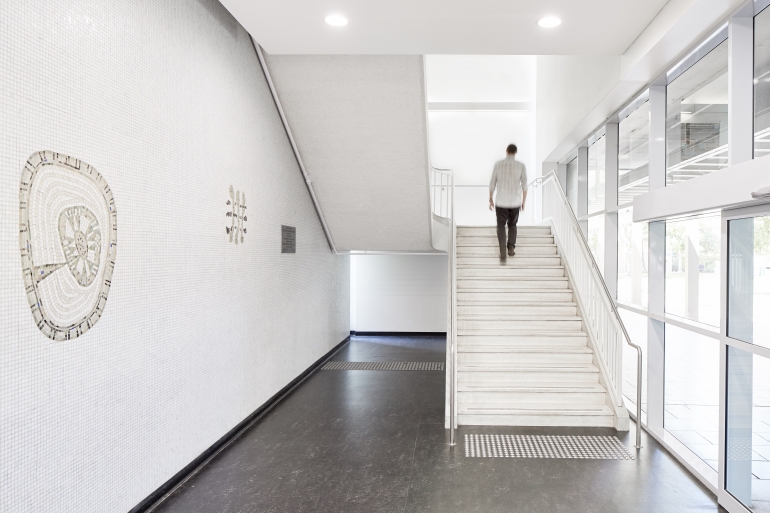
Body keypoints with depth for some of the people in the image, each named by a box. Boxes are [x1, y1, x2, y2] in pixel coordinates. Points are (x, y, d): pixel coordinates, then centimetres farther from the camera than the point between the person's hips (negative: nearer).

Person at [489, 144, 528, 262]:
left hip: (501, 202, -1)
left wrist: (490, 199, 9)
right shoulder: (521, 166, -4)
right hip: (515, 202, 1)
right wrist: (524, 201, 11)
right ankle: (511, 247, 9)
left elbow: (492, 183, -1)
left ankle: (503, 254, -3)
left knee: (501, 226, 9)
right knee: (512, 225, 23)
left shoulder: (498, 165, -4)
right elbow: (524, 186, 0)